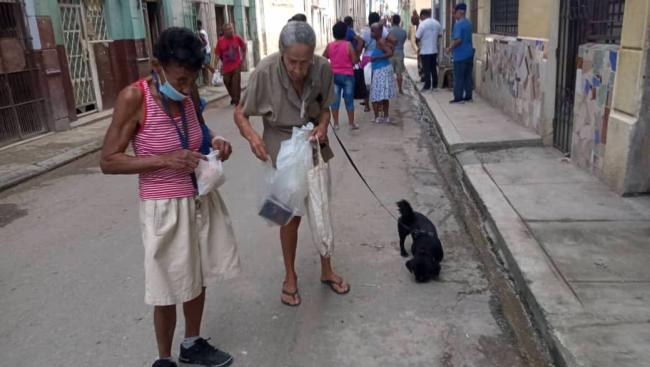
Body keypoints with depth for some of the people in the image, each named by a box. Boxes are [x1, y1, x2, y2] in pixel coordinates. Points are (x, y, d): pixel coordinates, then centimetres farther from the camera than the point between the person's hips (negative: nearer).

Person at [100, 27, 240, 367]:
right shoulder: (133, 98, -18)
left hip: (202, 201, 6)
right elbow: (108, 161, -15)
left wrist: (213, 142, -7)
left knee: (198, 279, 19)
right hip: (164, 209, -6)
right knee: (169, 290, 8)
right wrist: (164, 160, -26)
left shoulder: (189, 93, -2)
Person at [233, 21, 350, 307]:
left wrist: (322, 127, -21)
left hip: (314, 147, 3)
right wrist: (252, 136, -34)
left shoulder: (323, 68, -18)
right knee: (291, 215, 6)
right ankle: (290, 277, 28)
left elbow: (324, 108, -1)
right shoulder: (265, 72, -26)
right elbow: (240, 114, -15)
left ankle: (326, 270, 34)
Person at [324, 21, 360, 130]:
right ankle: (352, 123, 10)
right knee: (349, 100, 5)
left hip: (334, 75, 3)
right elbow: (355, 60, -11)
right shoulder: (348, 45, -11)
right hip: (347, 75, -2)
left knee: (335, 100, 7)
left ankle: (336, 123, 10)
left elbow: (324, 58, 13)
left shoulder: (329, 45, -1)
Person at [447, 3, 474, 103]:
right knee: (468, 76, 11)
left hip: (460, 55, -8)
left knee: (458, 77, -2)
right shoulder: (468, 23, 13)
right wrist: (452, 46, 23)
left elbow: (458, 39, -24)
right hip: (469, 53, 9)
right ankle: (468, 96, 15)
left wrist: (450, 48, -10)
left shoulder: (458, 24, -16)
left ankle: (458, 98, 1)